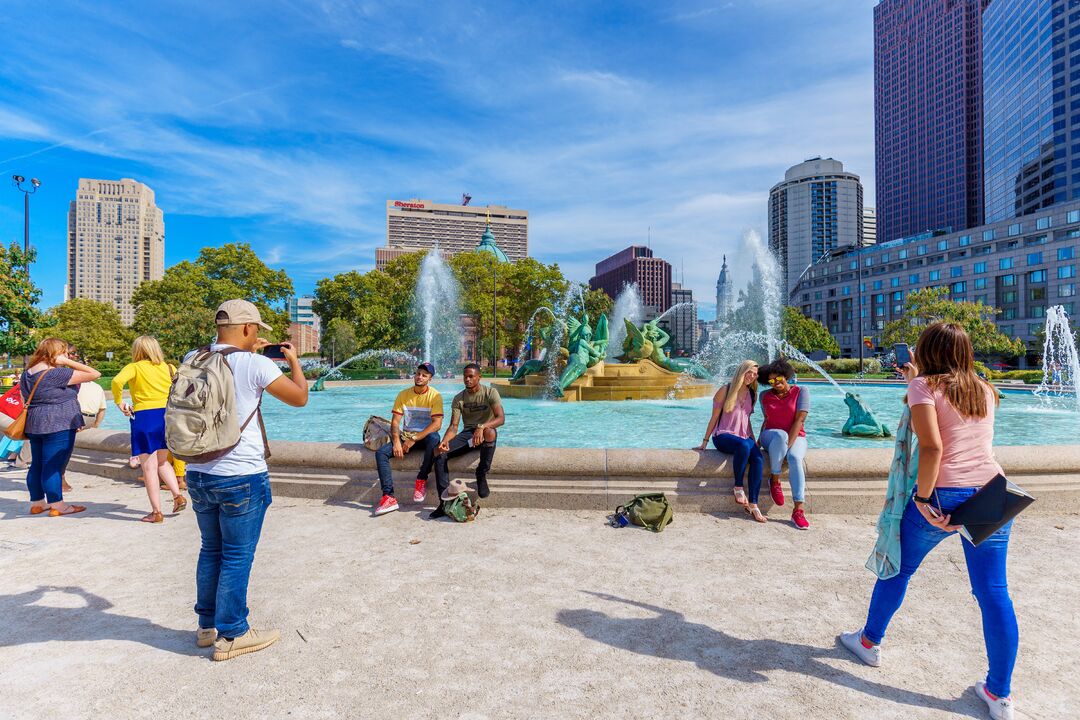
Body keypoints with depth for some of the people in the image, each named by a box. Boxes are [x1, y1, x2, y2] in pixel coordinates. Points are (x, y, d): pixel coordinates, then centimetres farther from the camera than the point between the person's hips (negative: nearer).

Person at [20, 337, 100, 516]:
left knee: (37, 465, 16)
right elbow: (94, 374, -20)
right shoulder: (58, 374, -17)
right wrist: (69, 362, -14)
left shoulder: (26, 374, 11)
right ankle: (56, 506, 2)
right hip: (58, 426, -9)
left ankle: (36, 503, 25)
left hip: (34, 426, 9)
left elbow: (26, 402, 19)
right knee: (53, 467, -4)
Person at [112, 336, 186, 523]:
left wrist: (119, 402, -5)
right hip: (167, 415, 4)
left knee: (149, 467, 3)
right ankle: (178, 496, 12)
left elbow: (118, 381, -19)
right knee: (162, 461, 23)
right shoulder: (169, 368, 11)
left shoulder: (134, 367, 0)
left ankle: (156, 512, 6)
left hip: (144, 417, -4)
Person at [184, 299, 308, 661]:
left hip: (198, 475, 7)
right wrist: (294, 360, 8)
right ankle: (231, 635, 19)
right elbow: (300, 398, -5)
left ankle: (207, 626, 34)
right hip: (242, 478, -7)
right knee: (237, 557, 6)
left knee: (211, 551, 21)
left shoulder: (193, 360, 2)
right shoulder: (255, 364, -16)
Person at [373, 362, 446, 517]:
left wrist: (414, 439, -24)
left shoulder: (435, 396, -9)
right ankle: (388, 497, -22)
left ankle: (421, 480, -18)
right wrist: (396, 441, -19)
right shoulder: (403, 395, 2)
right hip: (406, 436, 4)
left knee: (434, 439, -39)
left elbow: (437, 424, -18)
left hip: (425, 436, -3)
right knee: (381, 452, -19)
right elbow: (395, 421, -1)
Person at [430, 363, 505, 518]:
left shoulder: (490, 392, -7)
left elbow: (501, 418, -20)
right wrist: (445, 441, -27)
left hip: (485, 432, -4)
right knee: (439, 452, -22)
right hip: (467, 433, 4)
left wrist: (481, 427, -38)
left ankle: (482, 475, -20)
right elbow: (453, 426, -4)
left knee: (490, 432, -42)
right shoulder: (458, 398, 3)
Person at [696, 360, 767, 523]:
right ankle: (738, 488, -23)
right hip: (723, 436, -5)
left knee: (758, 459, -27)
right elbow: (714, 417, -1)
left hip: (744, 436, 5)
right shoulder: (726, 390, -2)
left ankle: (753, 505, -27)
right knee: (744, 445, -39)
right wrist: (705, 442, 0)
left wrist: (754, 440, 14)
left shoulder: (752, 394, 14)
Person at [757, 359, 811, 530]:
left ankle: (798, 510, -38)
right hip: (770, 436, 1)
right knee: (780, 435, -38)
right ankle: (774, 480, -22)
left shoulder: (801, 391, -3)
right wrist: (759, 441, 5)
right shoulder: (765, 396, 9)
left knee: (795, 458, -36)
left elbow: (799, 420, -12)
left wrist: (788, 444, -21)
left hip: (796, 437, -1)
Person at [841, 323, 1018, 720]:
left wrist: (923, 498, -15)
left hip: (942, 496, -5)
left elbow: (932, 446, -20)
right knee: (994, 591, 10)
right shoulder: (985, 391, 10)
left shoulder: (924, 386, -7)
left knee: (897, 569, 15)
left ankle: (869, 641, 33)